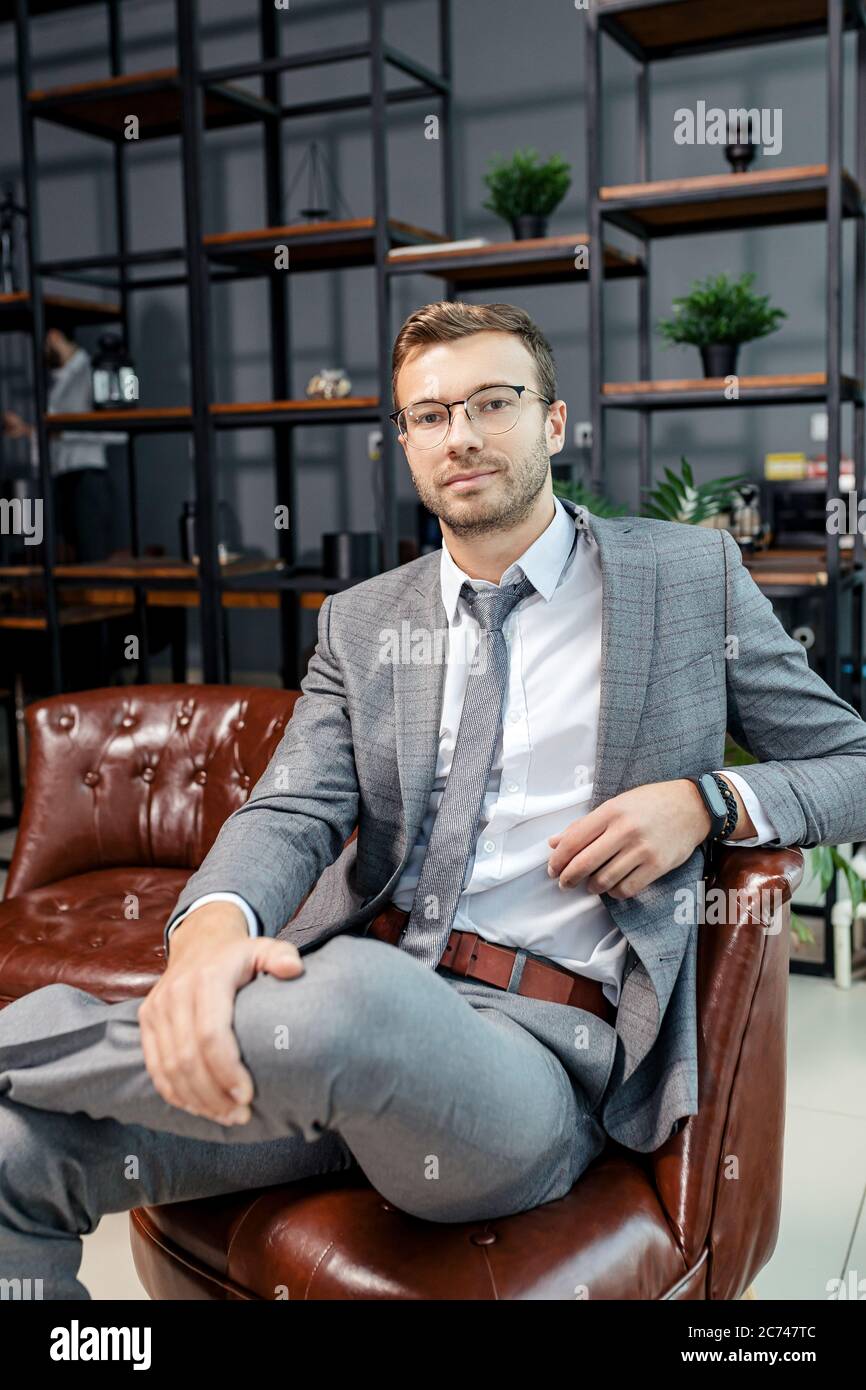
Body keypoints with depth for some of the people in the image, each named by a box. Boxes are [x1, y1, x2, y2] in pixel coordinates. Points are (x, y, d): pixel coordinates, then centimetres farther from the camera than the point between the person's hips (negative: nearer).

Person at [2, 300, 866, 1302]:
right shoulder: (359, 623, 15)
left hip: (538, 1048, -2)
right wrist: (213, 921, -23)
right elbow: (292, 809, 1)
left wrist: (709, 801, -8)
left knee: (353, 995, -37)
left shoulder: (691, 574, 9)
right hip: (353, 992, 3)